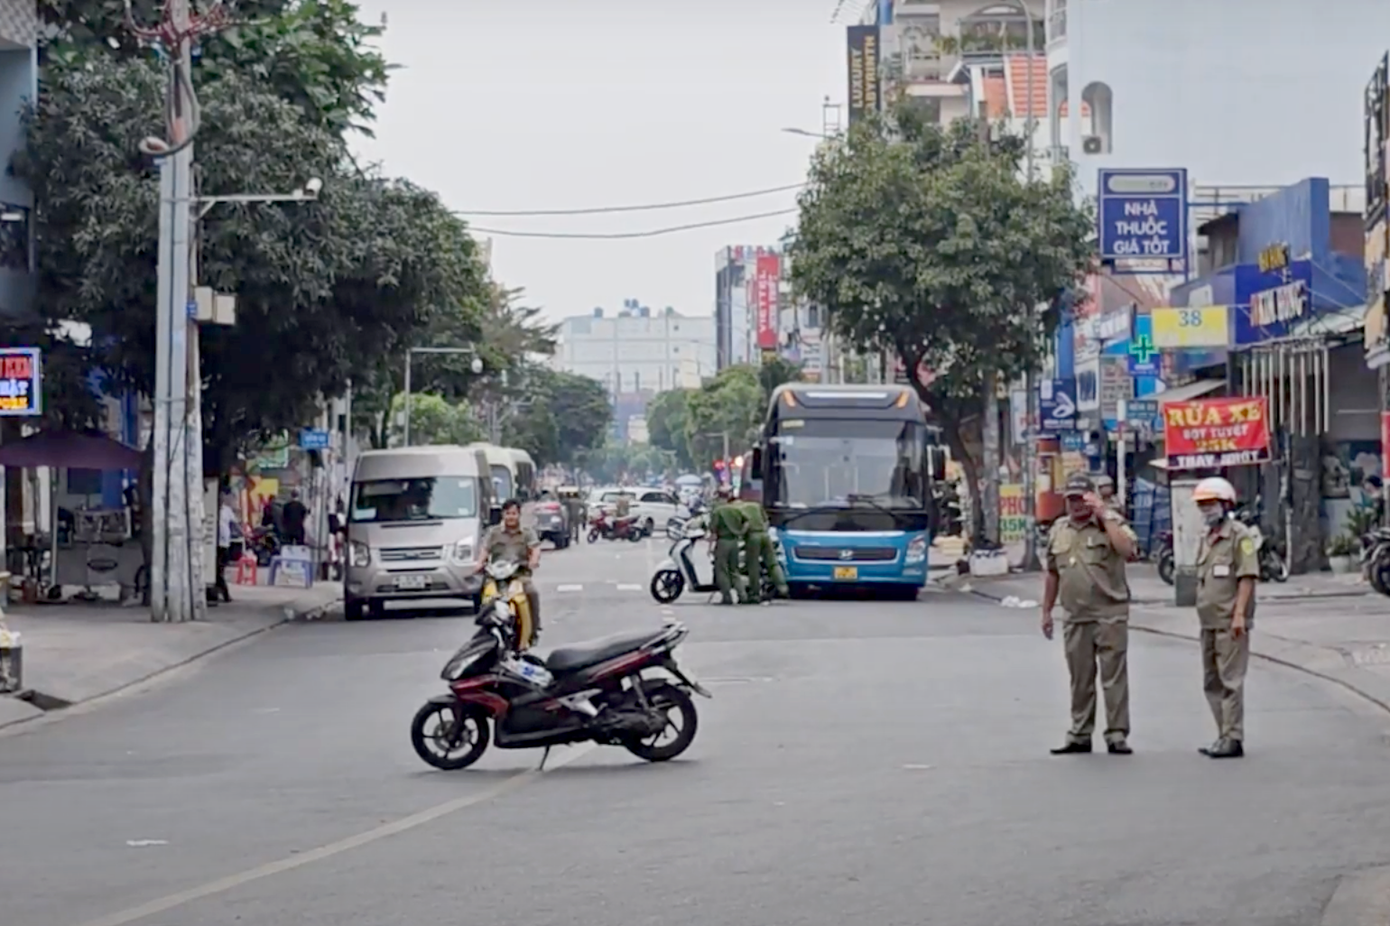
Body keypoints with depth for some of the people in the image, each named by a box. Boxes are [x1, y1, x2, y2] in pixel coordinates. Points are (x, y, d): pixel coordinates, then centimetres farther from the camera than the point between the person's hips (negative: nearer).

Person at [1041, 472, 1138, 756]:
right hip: (1075, 617, 5)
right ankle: (1080, 735, 18)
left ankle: (1117, 735, -1)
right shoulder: (1059, 530, 14)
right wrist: (1046, 610, 19)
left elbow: (1127, 549, -22)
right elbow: (1052, 573, 20)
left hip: (1109, 614, -5)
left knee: (1114, 677, -4)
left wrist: (1104, 516, -18)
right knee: (1080, 680, 11)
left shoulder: (1111, 522, -2)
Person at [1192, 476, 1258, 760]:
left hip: (1230, 623, -9)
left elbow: (1247, 576, -15)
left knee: (1231, 681, -8)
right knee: (1212, 682, 13)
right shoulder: (1206, 539, 18)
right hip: (1209, 622, 9)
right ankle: (1224, 736, 20)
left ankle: (1232, 739, -7)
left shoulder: (1239, 535, -9)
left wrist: (1239, 614, -21)